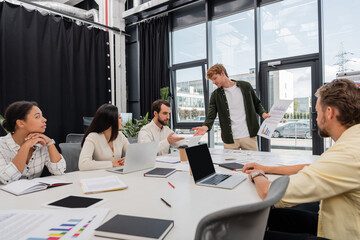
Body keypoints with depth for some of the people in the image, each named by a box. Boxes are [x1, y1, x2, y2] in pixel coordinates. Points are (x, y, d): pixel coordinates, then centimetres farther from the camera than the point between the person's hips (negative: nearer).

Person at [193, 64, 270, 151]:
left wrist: (263, 114, -6)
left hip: (248, 136, 0)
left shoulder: (246, 86, 4)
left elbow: (257, 104, 14)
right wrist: (205, 127, -23)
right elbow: (211, 116, -3)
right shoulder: (215, 95, 4)